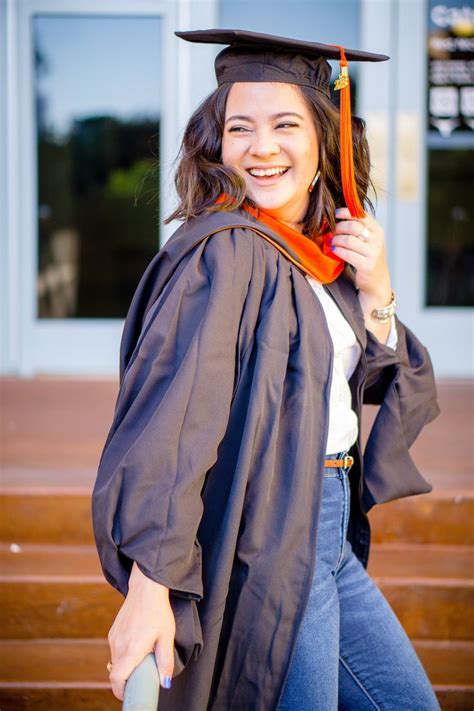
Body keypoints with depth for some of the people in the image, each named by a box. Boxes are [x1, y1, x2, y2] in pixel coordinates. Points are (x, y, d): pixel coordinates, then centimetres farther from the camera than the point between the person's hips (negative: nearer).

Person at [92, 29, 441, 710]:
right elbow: (172, 418, -27)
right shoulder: (224, 252, -17)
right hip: (265, 544, -9)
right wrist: (149, 590, -34)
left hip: (330, 536, 9)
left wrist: (376, 291, -6)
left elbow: (380, 384, 13)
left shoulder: (325, 252, 8)